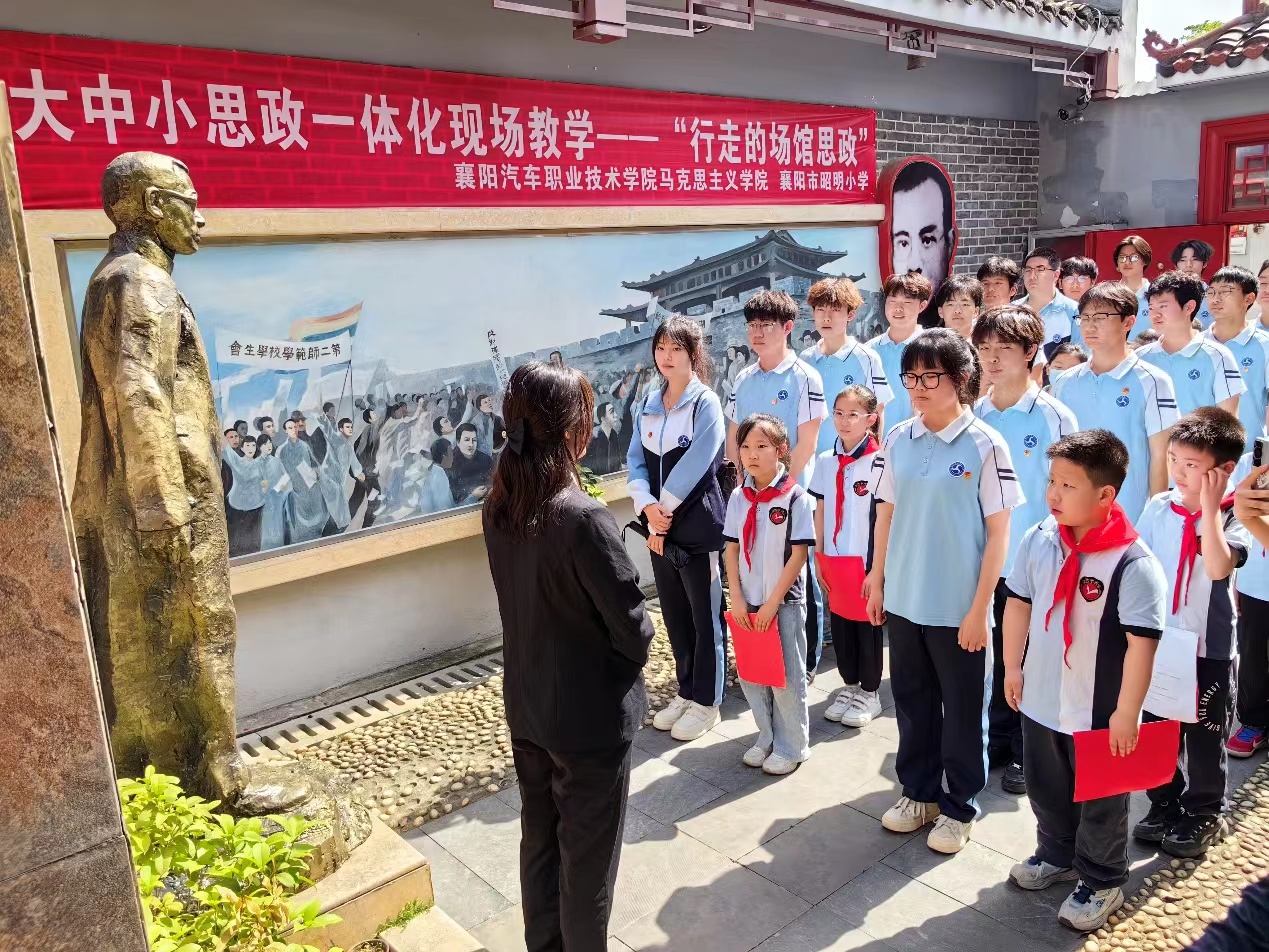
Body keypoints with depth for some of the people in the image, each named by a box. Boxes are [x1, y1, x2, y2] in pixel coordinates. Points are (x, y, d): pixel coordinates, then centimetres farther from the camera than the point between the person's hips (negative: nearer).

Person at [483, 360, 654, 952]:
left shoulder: (497, 509, -5)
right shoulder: (585, 518, -28)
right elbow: (632, 626, -22)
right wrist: (634, 656, -1)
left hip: (526, 705, 7)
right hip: (591, 715, -7)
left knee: (539, 839, 24)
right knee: (588, 856, 14)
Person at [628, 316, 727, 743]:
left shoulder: (706, 403, -10)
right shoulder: (648, 404, 8)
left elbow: (692, 465, -16)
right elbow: (636, 460, 4)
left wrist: (663, 509, -12)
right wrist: (647, 507, -12)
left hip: (699, 526, -6)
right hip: (659, 528, 6)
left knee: (705, 618, 5)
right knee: (674, 615, 15)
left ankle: (706, 701, 19)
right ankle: (687, 691, 31)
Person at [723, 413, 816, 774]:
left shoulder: (795, 497, -12)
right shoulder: (738, 497, 2)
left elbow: (799, 555, -12)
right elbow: (731, 549, 4)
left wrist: (772, 602, -13)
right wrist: (737, 598, -4)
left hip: (783, 602, -4)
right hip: (747, 603, 5)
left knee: (787, 676, 6)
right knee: (750, 675, 13)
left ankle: (791, 746, 23)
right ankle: (767, 737, 32)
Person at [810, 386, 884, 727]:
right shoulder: (825, 462, 4)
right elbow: (820, 513, 9)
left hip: (867, 560, -5)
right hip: (834, 559, 5)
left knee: (867, 625, 8)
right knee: (839, 624, 13)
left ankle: (869, 693, 23)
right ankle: (850, 685, 30)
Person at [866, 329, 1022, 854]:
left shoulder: (986, 445, -12)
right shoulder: (897, 440, 1)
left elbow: (998, 532, -10)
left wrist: (980, 608, -12)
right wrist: (877, 581, 8)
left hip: (958, 607, -4)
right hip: (903, 598, 5)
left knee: (963, 710, 11)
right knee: (912, 701, 18)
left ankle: (960, 807, 29)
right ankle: (919, 792, 36)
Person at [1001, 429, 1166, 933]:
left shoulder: (1134, 564, -23)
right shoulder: (1038, 540, -7)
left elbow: (1142, 643, -20)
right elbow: (1018, 603, 6)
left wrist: (1127, 712, -17)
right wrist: (1013, 667, 8)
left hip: (1098, 713, -5)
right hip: (1039, 699, 5)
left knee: (1099, 802, 15)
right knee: (1045, 789, 24)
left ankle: (1101, 883, 37)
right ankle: (1057, 855, 48)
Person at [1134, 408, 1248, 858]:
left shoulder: (1234, 518, -11)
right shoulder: (1158, 508, -2)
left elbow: (1218, 567, -30)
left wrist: (1209, 507, -29)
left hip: (1209, 648, -3)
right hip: (1157, 642, 4)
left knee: (1204, 737, 10)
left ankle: (1205, 813, 29)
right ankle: (1165, 804, 32)